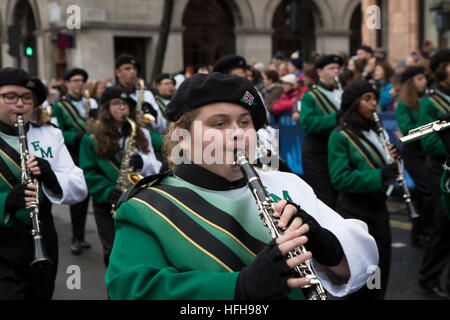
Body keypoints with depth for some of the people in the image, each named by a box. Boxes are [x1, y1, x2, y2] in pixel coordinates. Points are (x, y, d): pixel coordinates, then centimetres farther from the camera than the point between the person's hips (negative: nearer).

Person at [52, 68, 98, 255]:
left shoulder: (90, 102, 14)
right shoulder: (59, 106, 1)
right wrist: (77, 137, -22)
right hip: (72, 156, -4)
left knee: (85, 196, 8)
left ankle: (80, 237, 18)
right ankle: (76, 238, -2)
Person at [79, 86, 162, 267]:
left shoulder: (142, 135, 11)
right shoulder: (92, 141, 4)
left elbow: (156, 167, 6)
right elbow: (88, 173, -3)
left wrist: (143, 163, -17)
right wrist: (108, 191, -18)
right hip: (108, 206, -1)